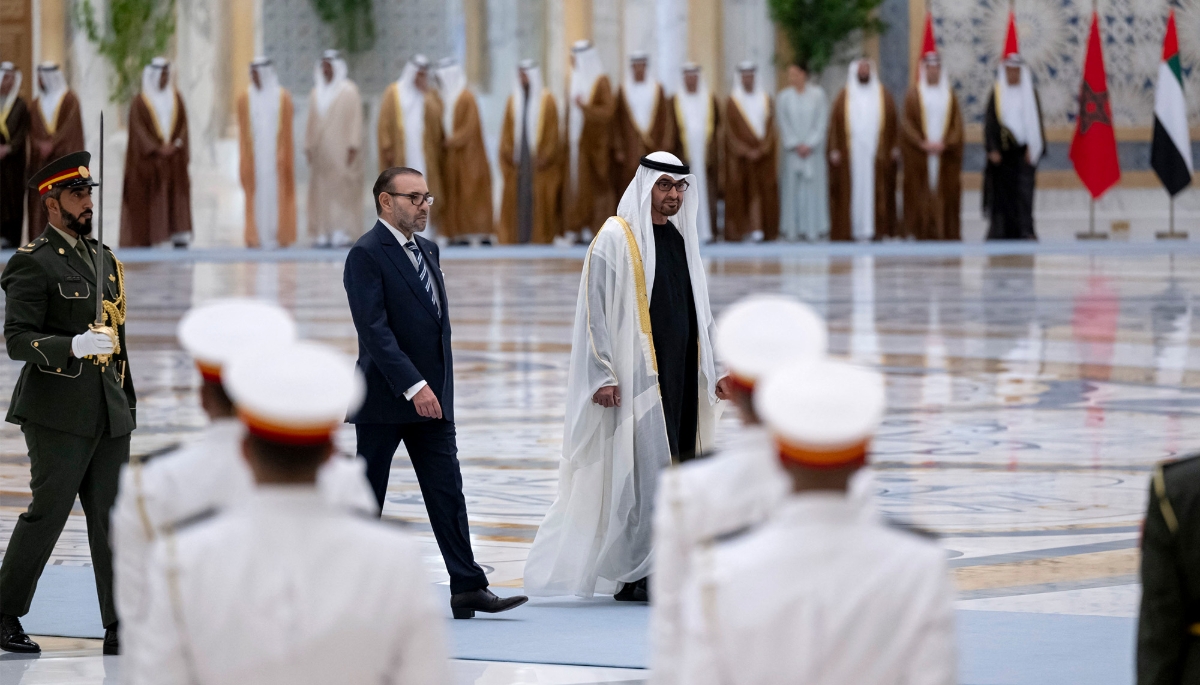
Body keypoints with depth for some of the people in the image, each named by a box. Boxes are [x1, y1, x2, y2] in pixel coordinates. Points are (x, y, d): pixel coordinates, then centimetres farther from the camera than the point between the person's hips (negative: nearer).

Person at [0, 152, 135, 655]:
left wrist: (129, 402, 20)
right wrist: (73, 346, -28)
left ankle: (119, 628, 6)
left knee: (112, 519, 4)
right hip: (59, 413, -7)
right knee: (48, 511, -4)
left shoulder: (103, 258, 18)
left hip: (109, 413, 7)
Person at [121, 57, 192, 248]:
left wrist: (176, 145, -8)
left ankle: (179, 239, -6)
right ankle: (145, 239, -2)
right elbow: (138, 129, -8)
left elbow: (183, 123, 8)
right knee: (148, 197, -5)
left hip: (174, 156, 4)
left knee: (176, 197, -3)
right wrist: (157, 149, -16)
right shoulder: (141, 102, -2)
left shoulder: (175, 97, 10)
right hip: (149, 159, -4)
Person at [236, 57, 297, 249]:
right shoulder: (245, 98, 6)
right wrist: (244, 158, 1)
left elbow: (286, 129, 1)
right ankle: (256, 237, 0)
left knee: (276, 193, -1)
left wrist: (282, 154, -4)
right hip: (254, 156, 1)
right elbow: (242, 131, 6)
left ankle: (279, 235, 4)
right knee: (256, 195, -1)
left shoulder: (283, 97, 1)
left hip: (275, 153, -1)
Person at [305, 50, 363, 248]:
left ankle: (342, 233, -10)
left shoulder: (348, 90, 0)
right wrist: (308, 147, 8)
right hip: (320, 152, 5)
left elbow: (355, 118, -5)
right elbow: (312, 122, 16)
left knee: (341, 189, -8)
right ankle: (324, 234, -2)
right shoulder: (316, 93, 15)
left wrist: (353, 146, -12)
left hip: (341, 149, -5)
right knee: (321, 191, 0)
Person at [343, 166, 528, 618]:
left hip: (430, 398, 7)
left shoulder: (427, 250, 14)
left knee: (447, 492, 0)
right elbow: (374, 330, -21)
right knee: (367, 495, 3)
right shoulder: (366, 255, -12)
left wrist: (438, 387, 17)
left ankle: (467, 588, -3)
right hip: (385, 399, -7)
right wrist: (413, 386, -27)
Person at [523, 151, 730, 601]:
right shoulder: (616, 239, -6)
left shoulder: (683, 239, 15)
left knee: (674, 467, 5)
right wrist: (603, 375, -15)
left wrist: (714, 371, 14)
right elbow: (595, 310, -9)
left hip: (681, 376, 7)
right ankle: (634, 576, -6)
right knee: (643, 467, -9)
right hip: (636, 374, -7)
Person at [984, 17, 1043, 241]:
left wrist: (1033, 148, -3)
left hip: (1023, 150, 1)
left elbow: (1037, 122, 7)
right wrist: (992, 149, -10)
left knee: (1024, 189, -7)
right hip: (1003, 151, -1)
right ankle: (1002, 232, 7)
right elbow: (990, 123, 0)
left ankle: (1025, 231, -9)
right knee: (1003, 192, 0)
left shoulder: (1030, 94, 7)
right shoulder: (996, 94, 3)